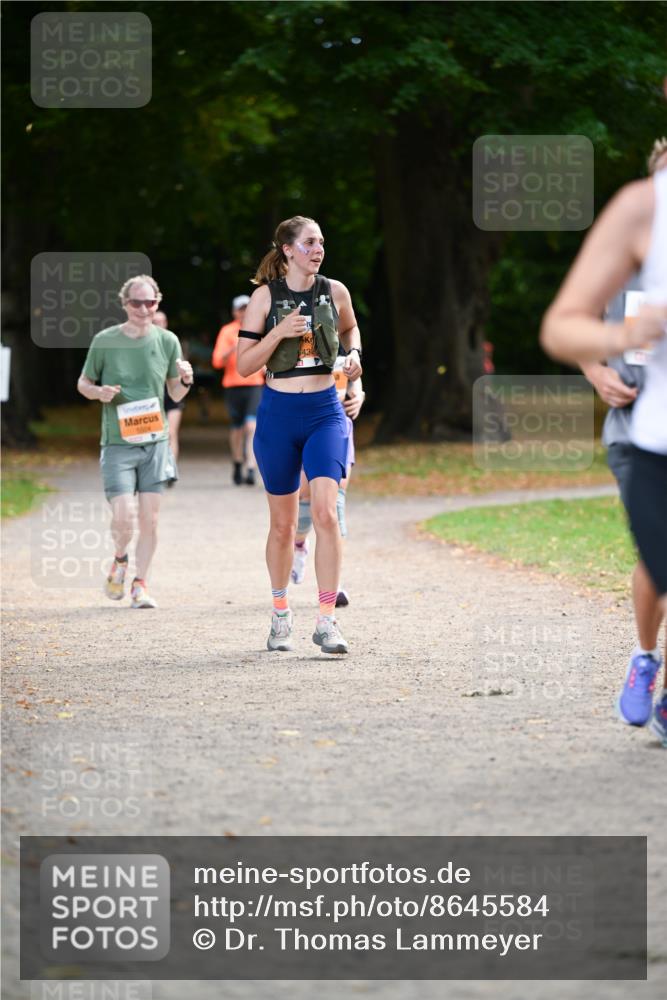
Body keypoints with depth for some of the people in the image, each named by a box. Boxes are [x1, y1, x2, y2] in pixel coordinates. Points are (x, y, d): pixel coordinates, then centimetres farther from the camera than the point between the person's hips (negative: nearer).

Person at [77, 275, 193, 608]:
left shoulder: (167, 341, 3)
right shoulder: (105, 341, -4)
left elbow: (175, 394, 13)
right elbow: (83, 383, 8)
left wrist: (185, 381, -10)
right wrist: (99, 392, -13)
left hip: (155, 442, 2)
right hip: (117, 443, -2)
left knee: (149, 519, 1)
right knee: (123, 518, -11)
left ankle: (140, 585, 14)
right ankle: (120, 560, 21)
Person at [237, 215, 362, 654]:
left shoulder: (335, 291, 3)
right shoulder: (265, 296, -3)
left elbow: (349, 327, 26)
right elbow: (244, 364, -4)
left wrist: (354, 352, 5)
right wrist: (280, 332, -17)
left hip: (325, 411, 1)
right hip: (278, 413, -1)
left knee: (325, 511, -16)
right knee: (283, 521, 8)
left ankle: (327, 621, -16)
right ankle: (281, 613, 27)